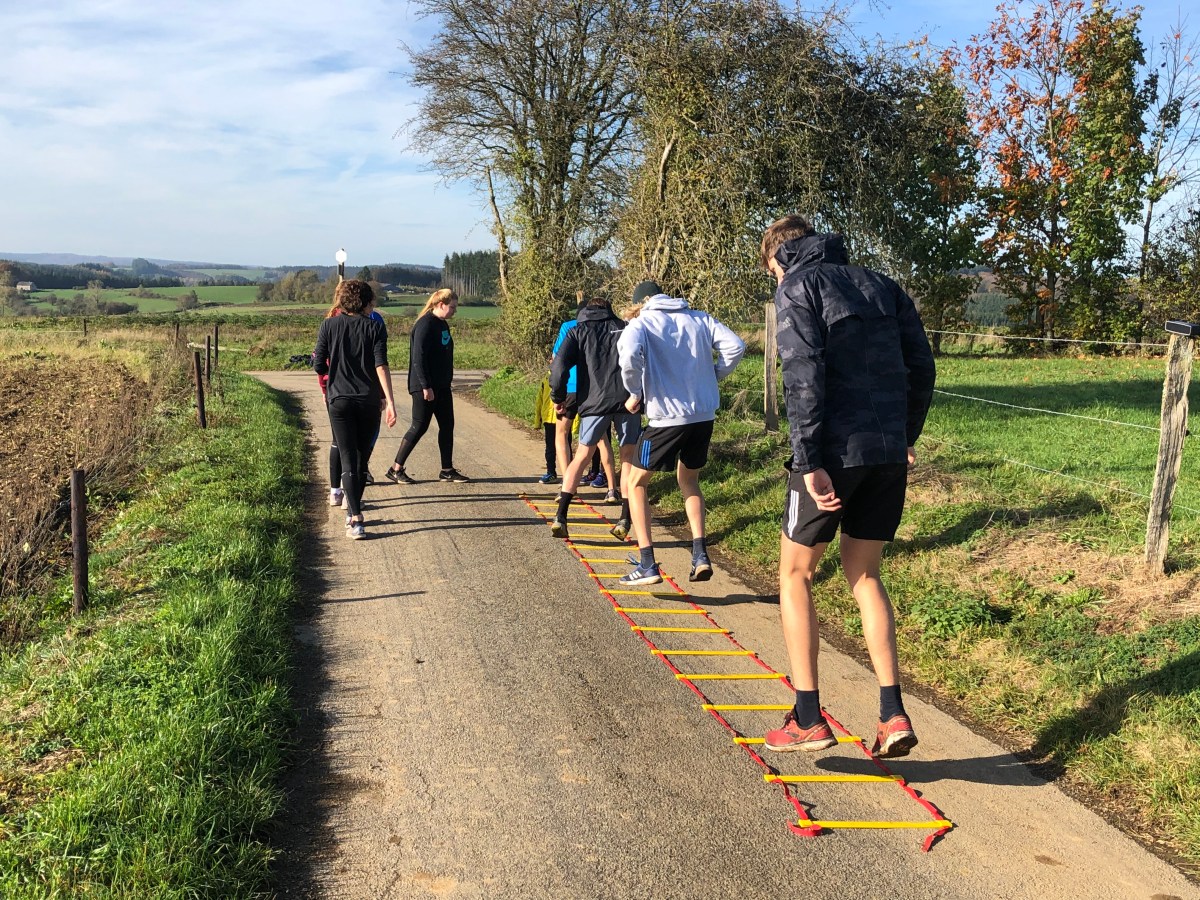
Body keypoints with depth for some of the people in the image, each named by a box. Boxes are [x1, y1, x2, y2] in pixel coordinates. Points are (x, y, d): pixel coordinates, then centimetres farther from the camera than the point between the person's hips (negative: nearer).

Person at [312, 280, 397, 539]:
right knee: (361, 458, 15)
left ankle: (356, 520, -11)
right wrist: (390, 401, -16)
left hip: (339, 401, 0)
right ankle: (353, 512, 27)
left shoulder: (329, 326, 2)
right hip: (369, 401, 0)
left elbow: (319, 366, 1)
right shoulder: (375, 327, -1)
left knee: (348, 461, -1)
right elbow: (381, 365, -12)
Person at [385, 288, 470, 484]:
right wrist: (426, 386, -23)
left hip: (442, 386, 9)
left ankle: (447, 470, 17)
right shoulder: (425, 325, -16)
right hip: (425, 387, -9)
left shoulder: (442, 324, 12)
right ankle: (396, 469, 6)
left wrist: (446, 381, 19)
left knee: (447, 425, 9)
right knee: (419, 427, -4)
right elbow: (418, 358, -21)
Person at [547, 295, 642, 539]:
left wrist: (558, 397, 10)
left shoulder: (577, 331, 13)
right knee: (629, 457, 14)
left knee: (582, 456, 11)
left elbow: (559, 366, -2)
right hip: (627, 400, 1)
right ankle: (626, 519, 9)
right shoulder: (626, 329, 18)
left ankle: (560, 516, 2)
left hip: (594, 402, 0)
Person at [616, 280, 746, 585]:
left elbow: (630, 356, -23)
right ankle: (700, 555, 13)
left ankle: (647, 565, 6)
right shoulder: (699, 319, 10)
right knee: (689, 480, 27)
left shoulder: (641, 324, -3)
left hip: (667, 416, -5)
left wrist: (636, 394, -7)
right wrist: (712, 376, 12)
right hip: (704, 414, 5)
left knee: (635, 484, 14)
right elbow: (735, 346, 0)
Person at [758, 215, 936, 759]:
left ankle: (807, 720, 8)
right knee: (864, 574, 18)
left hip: (834, 450, -6)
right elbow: (921, 366, 13)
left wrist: (809, 462, -17)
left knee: (795, 574, 9)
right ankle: (893, 714, 10)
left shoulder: (797, 286, -1)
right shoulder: (880, 285, 17)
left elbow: (804, 376, -15)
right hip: (889, 455, 6)